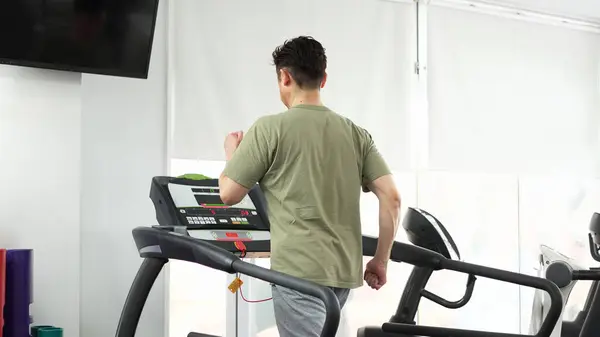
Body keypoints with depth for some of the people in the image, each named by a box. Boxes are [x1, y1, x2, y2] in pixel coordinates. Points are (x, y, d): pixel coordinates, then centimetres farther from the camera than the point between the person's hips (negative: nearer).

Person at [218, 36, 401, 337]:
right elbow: (391, 197, 3)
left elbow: (228, 194, -1)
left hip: (299, 271, -7)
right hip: (343, 271, 7)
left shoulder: (269, 129, -6)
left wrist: (232, 151, 19)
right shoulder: (355, 134, 9)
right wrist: (381, 260, 12)